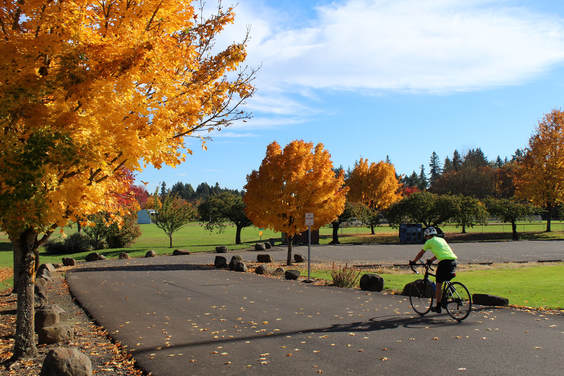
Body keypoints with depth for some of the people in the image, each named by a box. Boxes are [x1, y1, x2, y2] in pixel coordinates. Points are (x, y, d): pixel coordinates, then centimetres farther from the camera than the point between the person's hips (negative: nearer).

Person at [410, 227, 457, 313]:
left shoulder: (430, 241, 10)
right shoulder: (442, 239, 28)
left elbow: (421, 254, 19)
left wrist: (413, 261, 32)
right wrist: (431, 260, 52)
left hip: (444, 262, -7)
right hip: (454, 261, 7)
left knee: (439, 285, 3)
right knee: (447, 280, 25)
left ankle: (438, 307, 8)